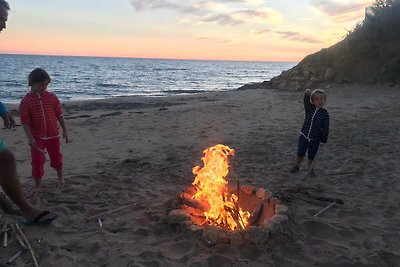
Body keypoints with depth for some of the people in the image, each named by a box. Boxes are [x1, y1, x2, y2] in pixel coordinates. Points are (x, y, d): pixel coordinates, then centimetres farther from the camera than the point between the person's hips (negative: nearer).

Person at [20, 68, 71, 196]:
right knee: (37, 161, -1)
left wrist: (65, 131, 0)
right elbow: (25, 122, -11)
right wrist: (30, 138, -18)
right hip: (37, 137, -2)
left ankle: (60, 177, 41)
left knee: (56, 157, 17)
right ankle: (37, 186, 15)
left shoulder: (52, 97, -5)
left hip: (53, 135, 2)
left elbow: (59, 115, 0)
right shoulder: (26, 101, -10)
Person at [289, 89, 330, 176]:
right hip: (304, 136, 2)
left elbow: (325, 129, -8)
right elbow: (306, 101, -17)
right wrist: (307, 94, -35)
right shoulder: (309, 109, -2)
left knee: (311, 156, 11)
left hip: (315, 139, -2)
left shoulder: (325, 113, -11)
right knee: (300, 153, 12)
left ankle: (310, 169, 32)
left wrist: (323, 141, -7)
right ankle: (296, 166, 31)